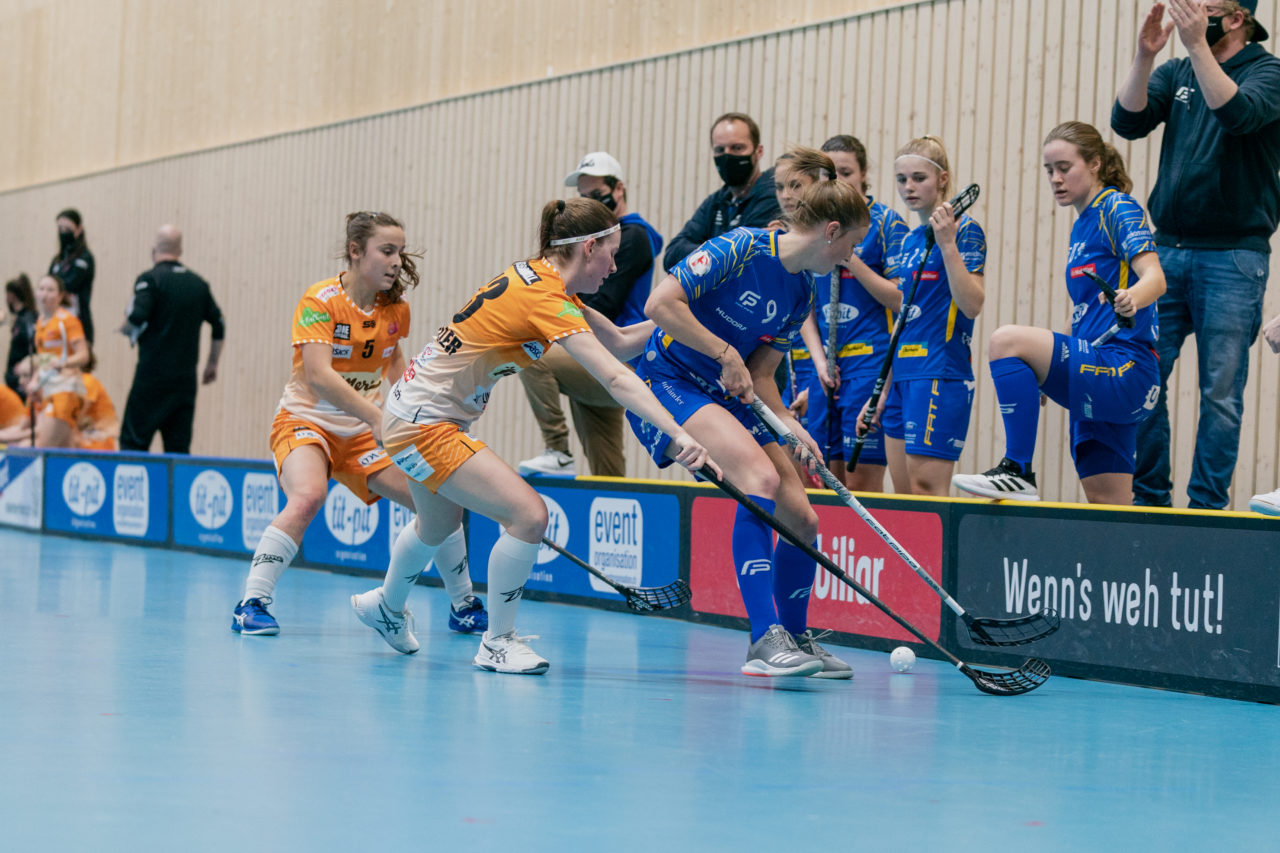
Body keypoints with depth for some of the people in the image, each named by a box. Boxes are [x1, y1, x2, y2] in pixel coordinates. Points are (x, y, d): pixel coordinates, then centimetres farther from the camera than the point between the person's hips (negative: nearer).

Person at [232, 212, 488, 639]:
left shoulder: (396, 307, 0)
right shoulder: (321, 300, -18)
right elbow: (318, 375, -29)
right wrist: (377, 416, -38)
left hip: (365, 431, 6)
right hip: (307, 420, -6)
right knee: (308, 496, -35)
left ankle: (464, 605, 18)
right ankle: (251, 604, -27)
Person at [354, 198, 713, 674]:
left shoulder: (542, 279, 3)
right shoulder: (545, 298, -25)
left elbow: (619, 342, 8)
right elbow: (615, 379, -35)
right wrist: (677, 434, -40)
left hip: (416, 415, 11)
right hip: (423, 423, -11)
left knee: (439, 525, 31)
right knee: (528, 515, -18)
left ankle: (386, 607, 57)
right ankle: (498, 643, -2)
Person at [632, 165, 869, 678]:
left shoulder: (803, 294, 6)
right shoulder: (741, 248, -18)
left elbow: (759, 375, 9)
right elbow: (660, 303, -24)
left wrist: (788, 424, -9)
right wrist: (725, 354, -22)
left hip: (729, 397, 8)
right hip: (669, 381, -8)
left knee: (801, 520, 0)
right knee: (761, 478, -30)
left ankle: (796, 641, 24)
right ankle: (765, 640, -29)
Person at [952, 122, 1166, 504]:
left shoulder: (1118, 208, -5)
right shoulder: (1082, 226, 22)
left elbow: (1155, 277, -21)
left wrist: (1132, 298, -43)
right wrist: (1047, 376, 25)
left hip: (1124, 375, -10)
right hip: (1099, 380, 10)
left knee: (1007, 340, -25)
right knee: (1108, 505, 8)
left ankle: (1018, 471, -25)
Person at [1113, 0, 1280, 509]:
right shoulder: (1176, 74, 12)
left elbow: (1238, 113, -23)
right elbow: (1128, 122, -2)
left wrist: (1197, 45, -27)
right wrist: (1144, 57, -15)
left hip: (1232, 257, -4)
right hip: (1168, 249, 5)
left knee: (1221, 391, -2)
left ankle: (1208, 506, 5)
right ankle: (1149, 496, 12)